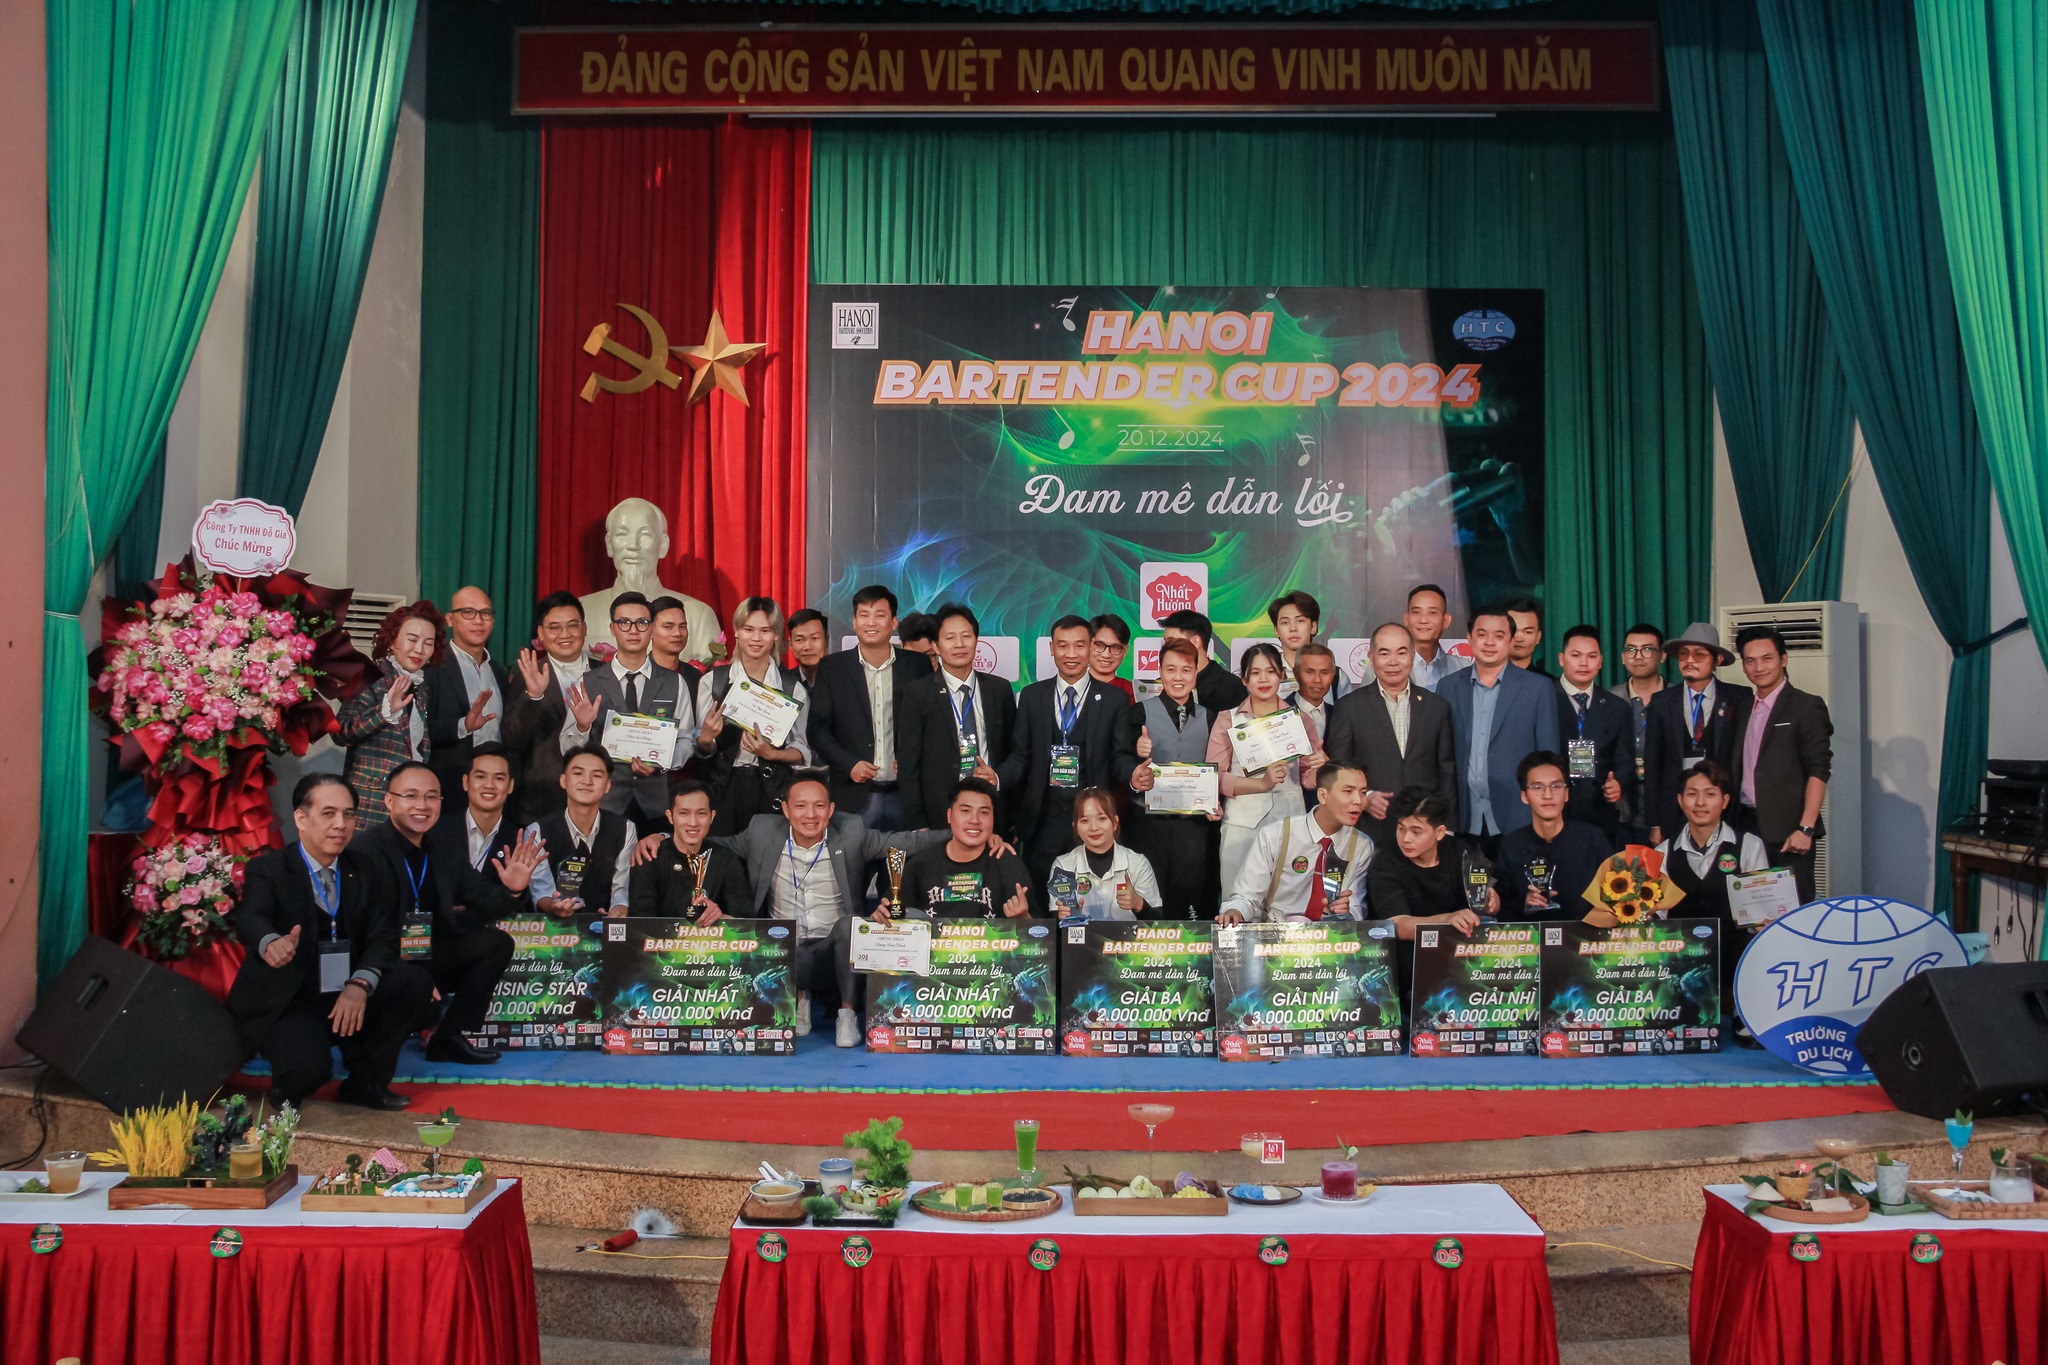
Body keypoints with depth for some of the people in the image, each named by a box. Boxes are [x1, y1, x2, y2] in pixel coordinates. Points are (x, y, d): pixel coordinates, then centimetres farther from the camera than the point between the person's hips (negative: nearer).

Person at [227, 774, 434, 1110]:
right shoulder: (267, 869, -6)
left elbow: (383, 937, -5)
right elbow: (250, 920, -27)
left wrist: (359, 985, -26)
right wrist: (271, 944, -53)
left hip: (349, 997, 5)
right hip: (286, 1003, -4)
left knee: (414, 983, -21)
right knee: (308, 1067, -33)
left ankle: (365, 1082, -1)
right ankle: (287, 1095, 7)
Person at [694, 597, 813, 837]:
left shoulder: (793, 688, 3)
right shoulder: (712, 681, 2)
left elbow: (803, 750, 5)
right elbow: (702, 749, 7)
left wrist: (772, 754, -12)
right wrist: (705, 740, -14)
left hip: (772, 789, 0)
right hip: (724, 789, 0)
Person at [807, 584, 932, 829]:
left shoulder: (918, 666, 5)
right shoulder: (832, 668, 5)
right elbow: (818, 728, 3)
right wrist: (849, 764, -9)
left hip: (905, 796, 0)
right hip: (853, 797, 0)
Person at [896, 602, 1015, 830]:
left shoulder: (1000, 690, 7)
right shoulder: (918, 694, -2)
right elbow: (908, 766, -4)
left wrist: (999, 778, -4)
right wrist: (918, 825, -9)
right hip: (939, 817, -3)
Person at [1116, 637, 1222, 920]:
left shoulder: (1208, 718, 12)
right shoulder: (1139, 713, 4)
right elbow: (1119, 761, -7)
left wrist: (1216, 805, -3)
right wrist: (1133, 777, -28)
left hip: (1196, 825, 2)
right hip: (1149, 822, -2)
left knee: (1192, 902, 3)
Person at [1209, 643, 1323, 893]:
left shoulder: (1300, 720, 11)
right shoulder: (1228, 720, 6)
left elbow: (1308, 779, 16)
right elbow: (1214, 777, -1)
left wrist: (1318, 767, -7)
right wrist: (1262, 783, -14)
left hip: (1290, 822, 2)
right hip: (1243, 823, -1)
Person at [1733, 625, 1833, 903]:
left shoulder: (1807, 707, -4)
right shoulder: (1744, 709, 16)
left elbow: (1818, 771, -10)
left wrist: (1805, 828, -18)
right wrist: (1733, 822, 8)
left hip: (1787, 831, -6)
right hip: (1747, 826, 6)